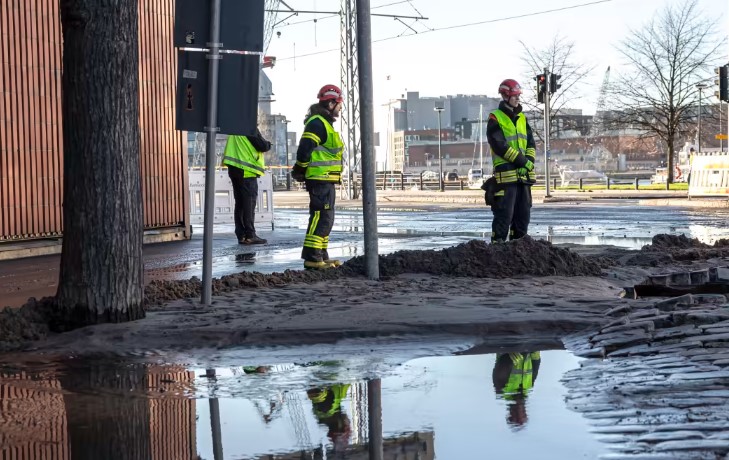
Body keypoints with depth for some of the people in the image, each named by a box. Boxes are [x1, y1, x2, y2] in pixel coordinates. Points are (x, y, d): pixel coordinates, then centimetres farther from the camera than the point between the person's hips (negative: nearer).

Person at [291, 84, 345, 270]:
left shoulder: (324, 123, 21)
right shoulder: (317, 123, -14)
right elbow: (304, 149, -22)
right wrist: (301, 169, -11)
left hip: (326, 180, 11)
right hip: (320, 179, -11)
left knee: (325, 218, 14)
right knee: (321, 217, -13)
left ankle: (322, 256, 20)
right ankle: (312, 258, -14)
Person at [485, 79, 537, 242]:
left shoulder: (522, 118, 18)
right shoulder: (495, 118, -3)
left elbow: (530, 143, 14)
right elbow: (499, 146, -13)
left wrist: (530, 161, -5)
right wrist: (522, 161, -14)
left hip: (524, 174, 7)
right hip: (505, 174, -7)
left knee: (523, 213, 9)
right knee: (504, 214, -10)